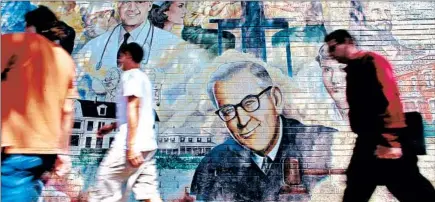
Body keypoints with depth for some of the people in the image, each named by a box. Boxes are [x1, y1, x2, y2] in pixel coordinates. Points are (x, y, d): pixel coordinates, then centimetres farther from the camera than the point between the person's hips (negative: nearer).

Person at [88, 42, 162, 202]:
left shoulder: (130, 75, -5)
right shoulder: (142, 77, 23)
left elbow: (133, 108, -17)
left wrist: (131, 146, -23)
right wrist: (113, 126, 38)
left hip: (133, 142, -9)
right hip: (145, 142, 9)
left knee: (106, 182, 0)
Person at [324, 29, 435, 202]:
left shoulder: (371, 61, -8)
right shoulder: (354, 68, 18)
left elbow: (387, 100, -19)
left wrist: (389, 140, -25)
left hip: (384, 144, -9)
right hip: (369, 142, 9)